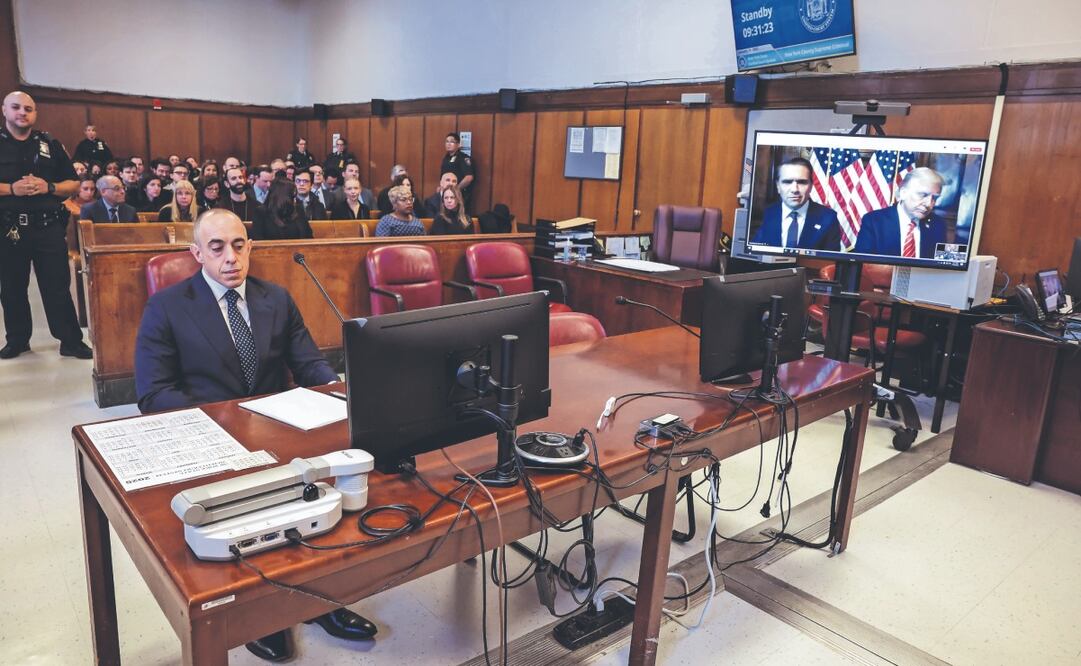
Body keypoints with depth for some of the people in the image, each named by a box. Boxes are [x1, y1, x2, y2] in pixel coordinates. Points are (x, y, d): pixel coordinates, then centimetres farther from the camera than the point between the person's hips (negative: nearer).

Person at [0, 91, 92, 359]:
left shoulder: (50, 144, 7)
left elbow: (73, 184, 7)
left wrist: (48, 187, -10)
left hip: (49, 227, 0)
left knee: (58, 286, 1)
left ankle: (71, 341, 5)